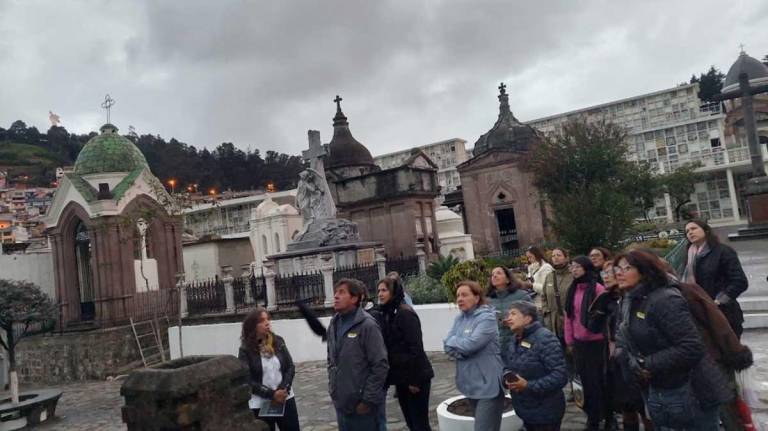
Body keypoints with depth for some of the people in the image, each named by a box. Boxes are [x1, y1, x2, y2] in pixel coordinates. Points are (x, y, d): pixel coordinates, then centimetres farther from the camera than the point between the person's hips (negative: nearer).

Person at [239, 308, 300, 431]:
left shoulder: (278, 341, 0)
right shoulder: (246, 350, -9)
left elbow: (290, 367, 1)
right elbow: (247, 381, -13)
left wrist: (284, 390, -13)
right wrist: (272, 394, -17)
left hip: (285, 399, 3)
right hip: (261, 404, -3)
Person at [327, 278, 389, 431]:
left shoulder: (367, 325, -14)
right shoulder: (334, 325, 6)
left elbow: (380, 366, -16)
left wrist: (368, 400, -14)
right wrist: (333, 388, 9)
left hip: (362, 404, -6)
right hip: (340, 403, 6)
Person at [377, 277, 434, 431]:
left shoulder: (405, 314, -16)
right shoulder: (386, 314, 9)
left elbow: (416, 348, -20)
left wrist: (414, 380, -19)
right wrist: (393, 378, 14)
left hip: (415, 377, -8)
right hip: (401, 377, 8)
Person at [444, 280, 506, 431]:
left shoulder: (487, 318, -15)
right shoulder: (459, 319, 7)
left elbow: (471, 344, -25)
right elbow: (447, 346, 1)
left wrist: (453, 341, -7)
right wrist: (462, 348, -17)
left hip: (488, 385, -8)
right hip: (470, 383, 8)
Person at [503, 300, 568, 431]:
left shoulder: (545, 339, -20)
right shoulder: (516, 340, 8)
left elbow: (560, 376, -26)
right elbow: (508, 366, 16)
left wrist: (528, 386, -28)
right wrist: (508, 378, -8)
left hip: (545, 413, -8)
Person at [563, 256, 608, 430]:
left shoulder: (597, 288, -13)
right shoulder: (572, 289, 6)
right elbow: (568, 316, 9)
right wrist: (569, 341, 9)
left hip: (596, 342, -6)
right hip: (579, 342, 6)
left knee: (596, 379, 6)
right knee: (585, 378, 14)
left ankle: (596, 416, 21)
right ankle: (592, 415, 29)